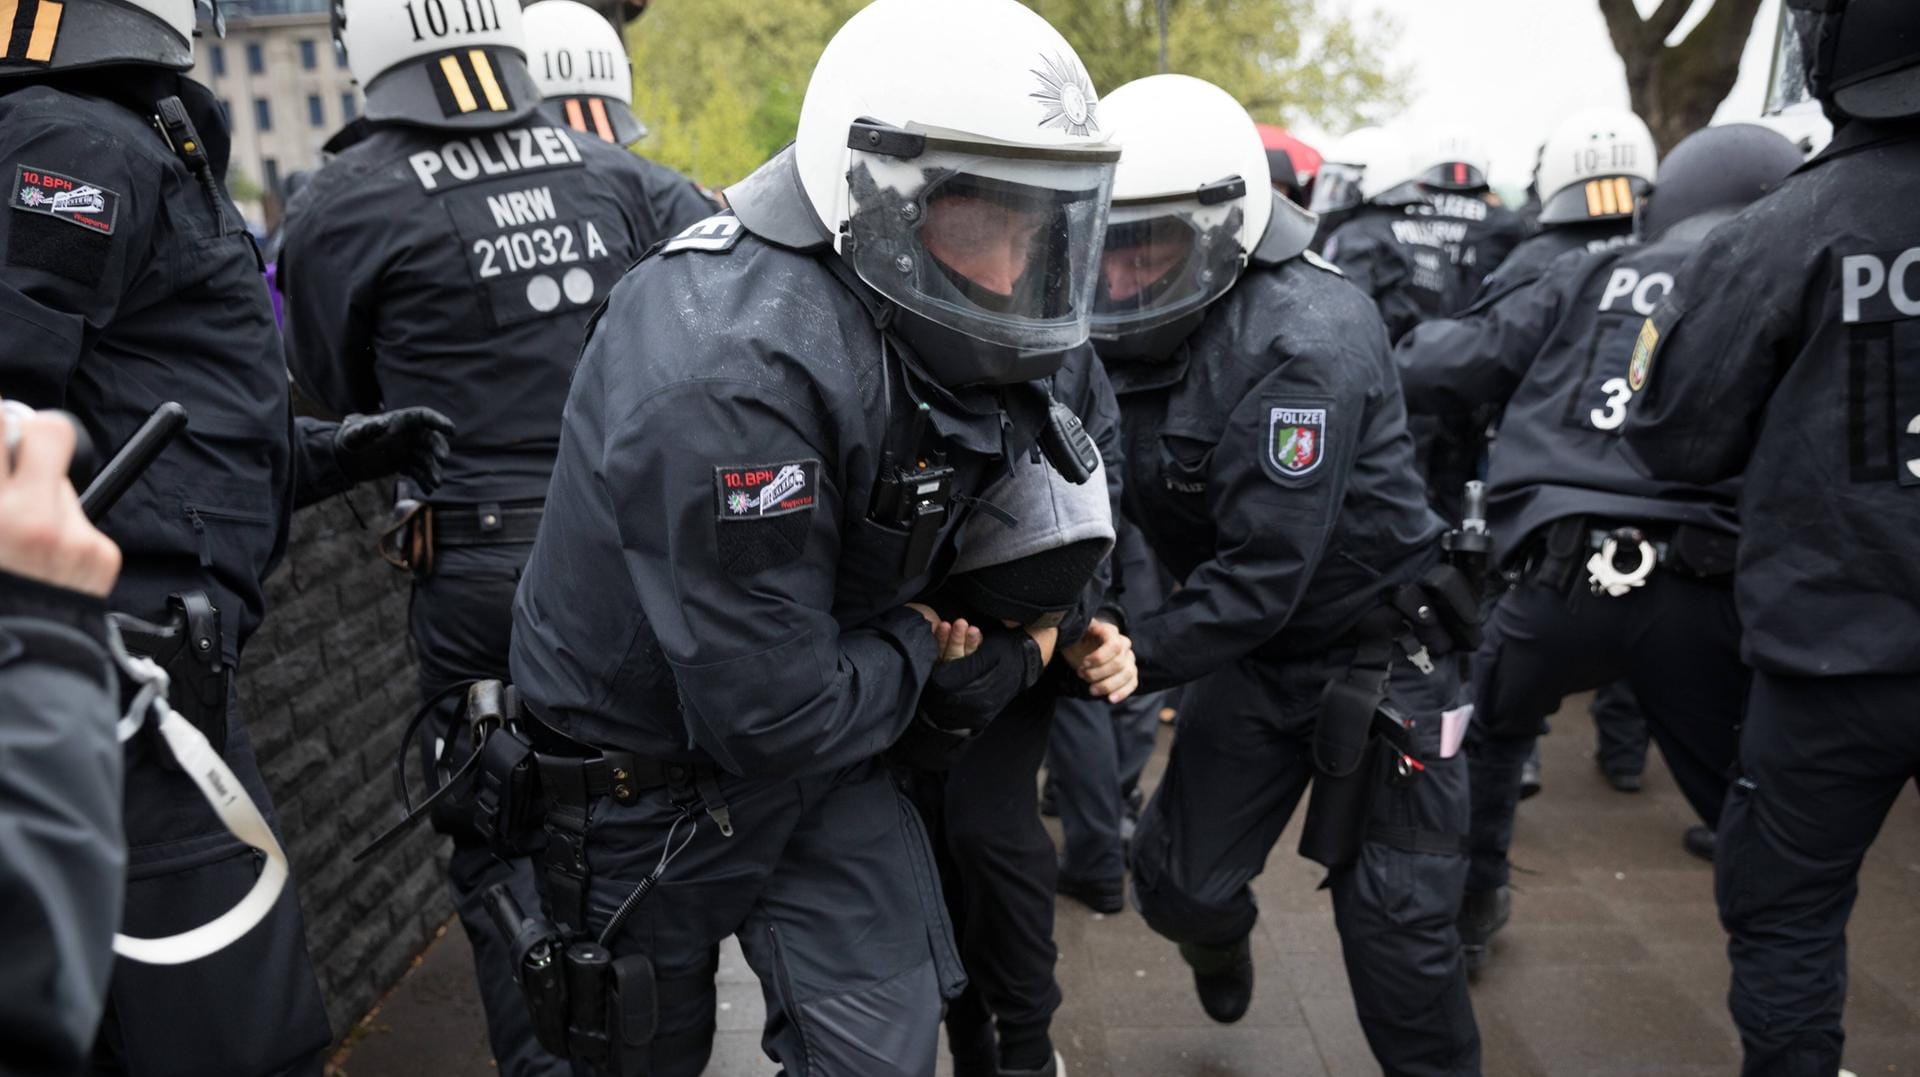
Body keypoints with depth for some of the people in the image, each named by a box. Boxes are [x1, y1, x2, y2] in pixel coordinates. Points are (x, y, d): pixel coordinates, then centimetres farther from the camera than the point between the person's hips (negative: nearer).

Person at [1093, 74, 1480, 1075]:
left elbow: (1259, 578, -30)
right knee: (1177, 879, 11)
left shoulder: (1305, 342, -28)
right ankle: (1221, 941, 47)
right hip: (1255, 656, 6)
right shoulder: (1130, 335, -6)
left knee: (1395, 923, -1)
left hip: (1382, 651, -6)